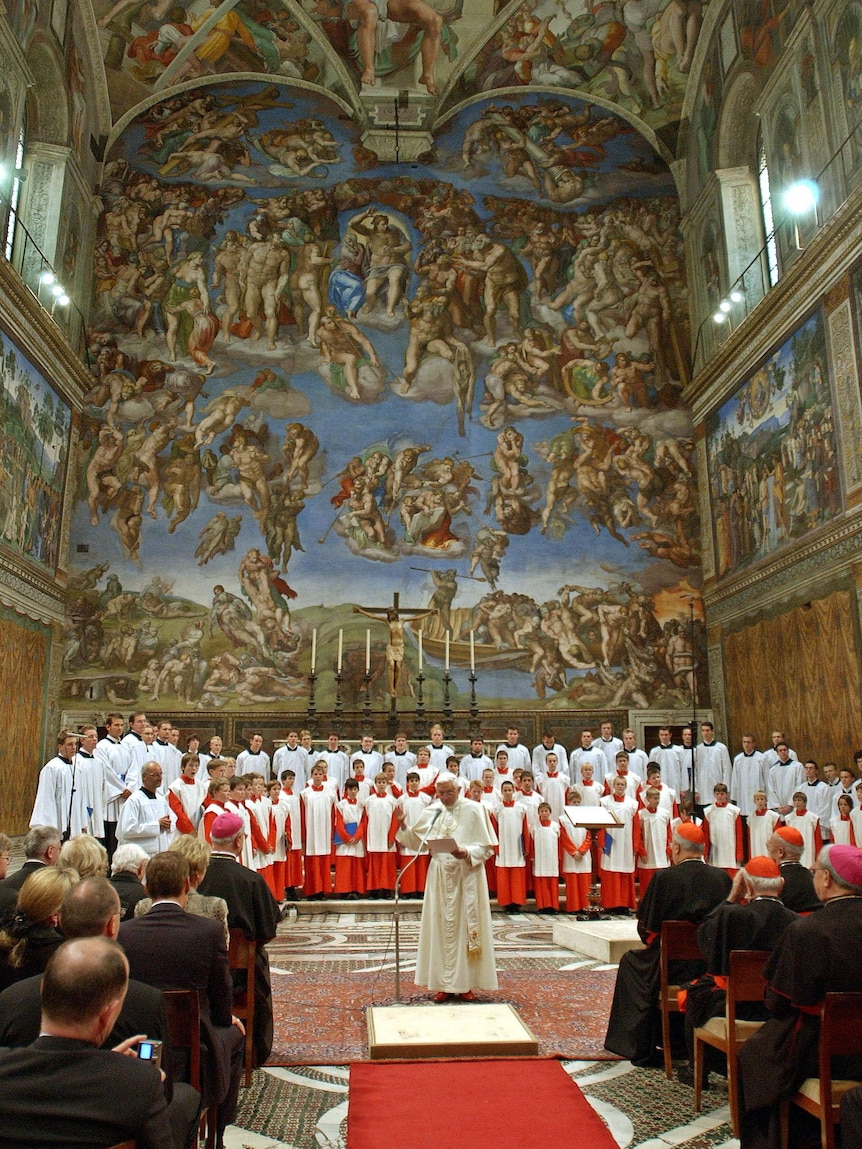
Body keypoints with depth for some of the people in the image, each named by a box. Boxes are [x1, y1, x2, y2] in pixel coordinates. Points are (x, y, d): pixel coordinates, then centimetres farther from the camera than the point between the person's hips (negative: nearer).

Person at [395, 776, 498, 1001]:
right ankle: (445, 984, 16)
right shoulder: (432, 811, 6)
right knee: (442, 928, 6)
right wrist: (402, 824, -6)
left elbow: (486, 847, -6)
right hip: (440, 876, 3)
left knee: (465, 927, 2)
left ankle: (466, 983, 13)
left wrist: (466, 853, -23)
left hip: (467, 876, -3)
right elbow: (416, 840, 10)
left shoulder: (474, 810, -5)